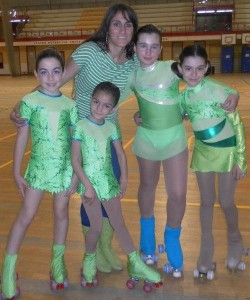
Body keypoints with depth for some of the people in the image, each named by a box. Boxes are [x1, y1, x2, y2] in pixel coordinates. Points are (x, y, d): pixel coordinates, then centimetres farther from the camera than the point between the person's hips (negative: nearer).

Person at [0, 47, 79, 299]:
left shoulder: (70, 105, -1)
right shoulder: (29, 101, -6)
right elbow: (21, 138, -3)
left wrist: (76, 173, 0)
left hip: (64, 167, 2)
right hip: (38, 166, -2)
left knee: (61, 214, 14)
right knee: (26, 215, 3)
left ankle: (58, 261, 32)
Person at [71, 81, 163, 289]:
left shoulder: (111, 127, 3)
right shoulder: (81, 127, -10)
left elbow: (121, 154, 10)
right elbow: (75, 160, -12)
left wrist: (124, 180, 2)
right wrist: (88, 186, -15)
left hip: (109, 182, 4)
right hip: (90, 182, -4)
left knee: (119, 224, 13)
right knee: (97, 227, 2)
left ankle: (136, 265, 23)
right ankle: (89, 260, 30)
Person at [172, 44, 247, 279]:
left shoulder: (218, 91, -23)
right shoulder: (183, 96, -7)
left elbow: (237, 124, -16)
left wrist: (241, 159, -15)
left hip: (227, 150, -4)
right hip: (202, 150, 4)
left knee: (226, 202, 8)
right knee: (207, 201, 14)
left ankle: (234, 239, 38)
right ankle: (206, 246, 34)